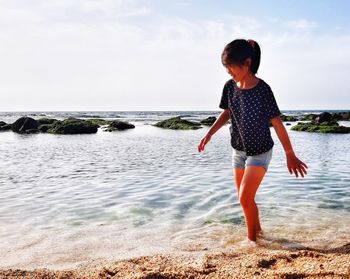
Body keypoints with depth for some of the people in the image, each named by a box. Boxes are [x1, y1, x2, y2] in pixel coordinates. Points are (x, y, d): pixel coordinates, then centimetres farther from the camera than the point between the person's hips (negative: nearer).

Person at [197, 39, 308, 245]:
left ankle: (253, 239, 11)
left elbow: (277, 123, -15)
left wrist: (290, 156, -11)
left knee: (245, 198, -10)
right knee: (244, 199, 14)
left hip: (260, 152, -6)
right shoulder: (230, 87, -5)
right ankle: (257, 230, 36)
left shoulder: (262, 89, -20)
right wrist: (209, 134, 2)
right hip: (238, 150, 6)